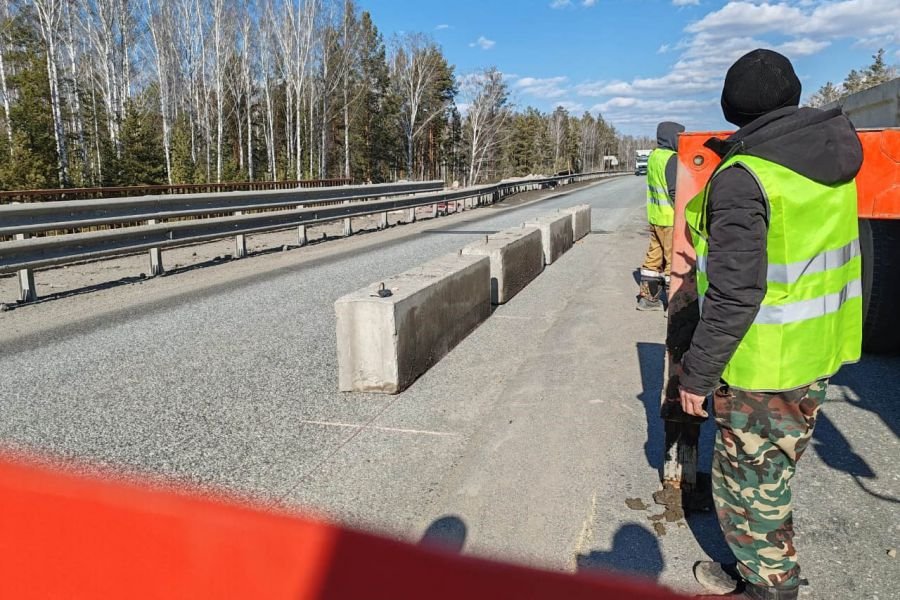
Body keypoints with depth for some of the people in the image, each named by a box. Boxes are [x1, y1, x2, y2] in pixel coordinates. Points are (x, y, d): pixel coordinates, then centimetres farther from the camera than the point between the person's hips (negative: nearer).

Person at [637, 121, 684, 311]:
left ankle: (647, 297, 22)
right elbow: (676, 191, -20)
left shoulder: (654, 155, 10)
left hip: (655, 217, 9)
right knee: (674, 260, 0)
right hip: (671, 219, -9)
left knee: (654, 256, 15)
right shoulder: (672, 159, -16)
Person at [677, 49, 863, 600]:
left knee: (749, 485, 9)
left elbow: (734, 295, -25)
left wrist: (698, 373, -14)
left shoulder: (741, 179, -22)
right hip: (821, 351, 9)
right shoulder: (832, 156, 3)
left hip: (765, 366, -9)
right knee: (768, 477, 23)